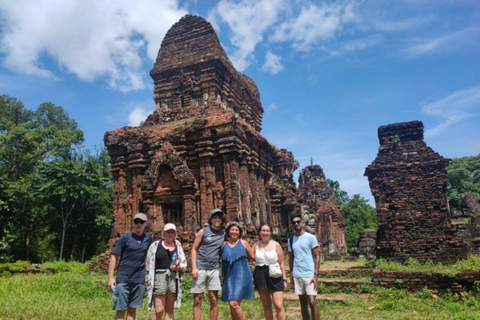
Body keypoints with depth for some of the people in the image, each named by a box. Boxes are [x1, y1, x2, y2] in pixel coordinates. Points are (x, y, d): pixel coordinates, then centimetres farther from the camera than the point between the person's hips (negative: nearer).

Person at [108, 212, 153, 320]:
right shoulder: (125, 237, -4)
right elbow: (114, 257, -4)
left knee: (132, 309, 10)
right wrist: (110, 277, -9)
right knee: (121, 310, 2)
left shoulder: (148, 239, 5)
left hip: (139, 280, 3)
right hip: (123, 279, -3)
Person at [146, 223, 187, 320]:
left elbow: (184, 263, 9)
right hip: (159, 277, -3)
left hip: (173, 278, 3)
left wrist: (179, 267, -12)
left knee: (170, 309, 7)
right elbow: (149, 263, 5)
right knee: (159, 310, -7)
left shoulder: (178, 247, 11)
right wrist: (150, 278, -1)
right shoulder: (156, 245, 3)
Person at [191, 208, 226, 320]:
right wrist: (194, 267, -9)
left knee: (214, 300, 4)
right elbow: (194, 249, 1)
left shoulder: (224, 234, 8)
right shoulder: (203, 231, 1)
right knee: (197, 300, 3)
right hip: (200, 268, -2)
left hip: (214, 269, 2)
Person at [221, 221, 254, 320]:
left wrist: (242, 258, 4)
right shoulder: (224, 245, 6)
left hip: (241, 276, -3)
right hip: (229, 278, 4)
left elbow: (253, 257, 9)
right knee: (232, 305, 9)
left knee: (234, 303, -15)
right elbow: (221, 260, 15)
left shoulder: (244, 243, 1)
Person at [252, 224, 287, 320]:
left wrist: (284, 279, -1)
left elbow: (281, 263, 2)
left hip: (274, 275, -2)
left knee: (279, 305, -9)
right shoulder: (256, 245, 5)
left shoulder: (276, 245, -1)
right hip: (260, 276, 3)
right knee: (266, 305, 12)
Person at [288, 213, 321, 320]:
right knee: (303, 303, 11)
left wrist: (316, 275, -12)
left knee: (312, 303, -7)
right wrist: (291, 276, 10)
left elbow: (317, 256, -5)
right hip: (297, 276, 4)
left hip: (309, 275, -4)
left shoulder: (310, 237, -4)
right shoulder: (291, 240, 9)